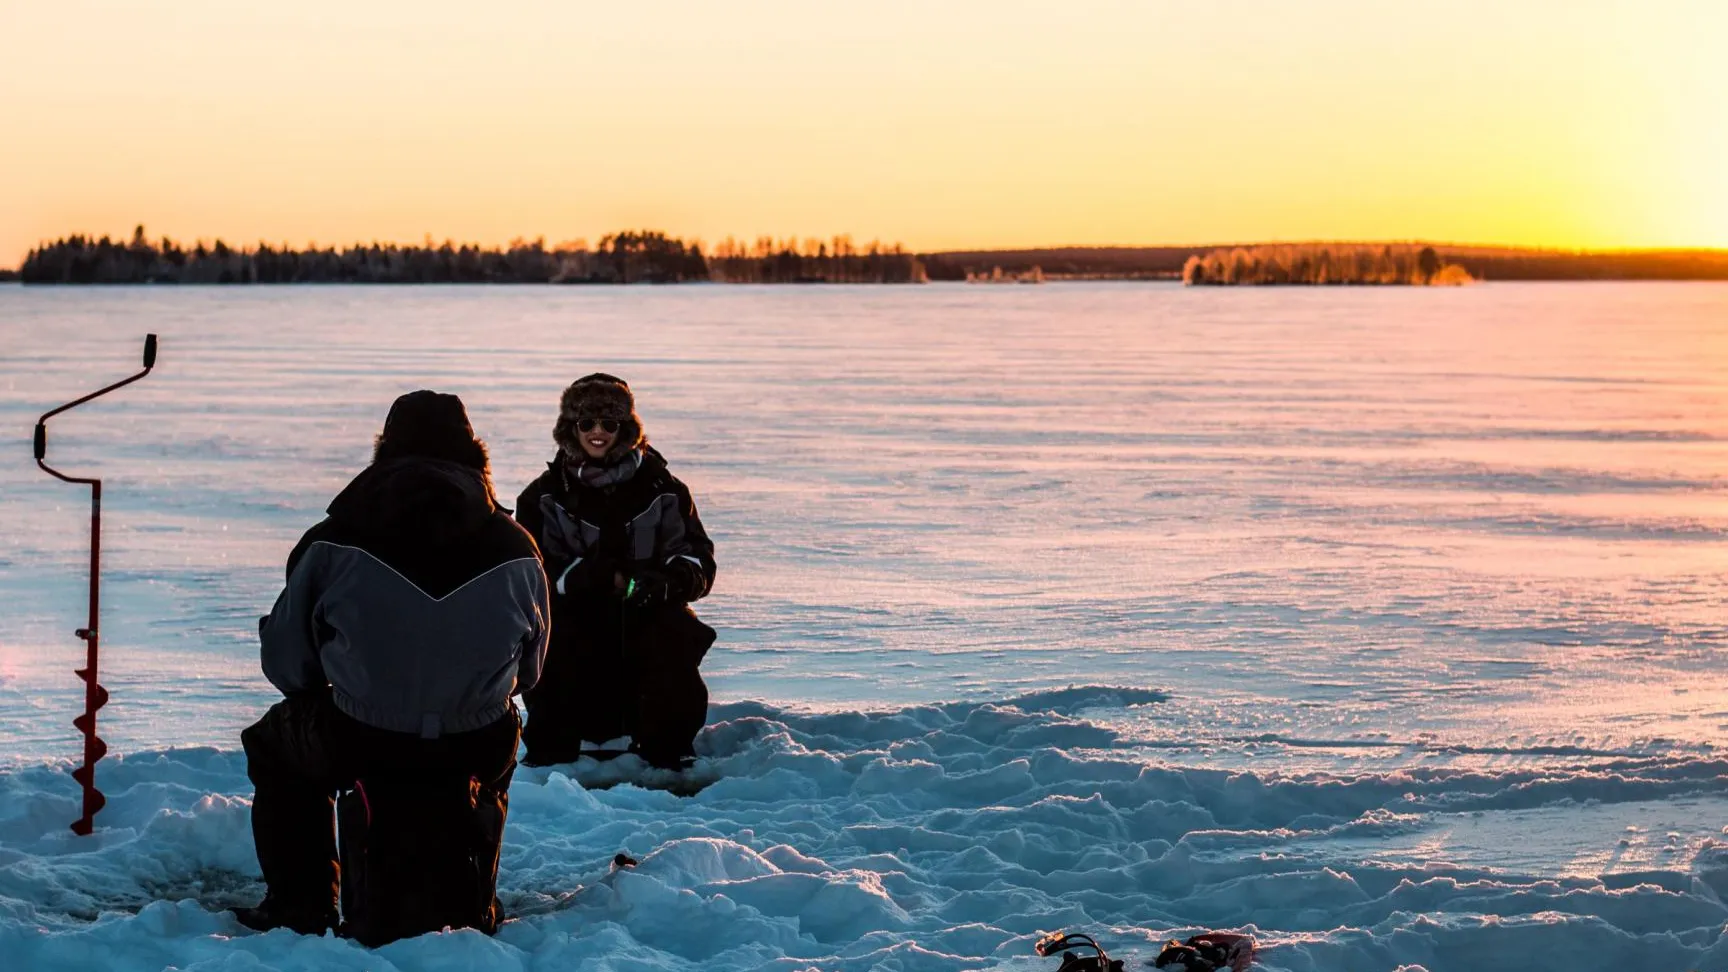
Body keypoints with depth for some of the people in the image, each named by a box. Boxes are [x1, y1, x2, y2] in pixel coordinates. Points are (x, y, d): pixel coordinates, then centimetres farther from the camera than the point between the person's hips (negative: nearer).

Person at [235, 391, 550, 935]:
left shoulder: (332, 543, -10)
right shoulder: (514, 549, -5)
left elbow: (287, 661, -1)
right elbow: (529, 669, 7)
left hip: (359, 746, -2)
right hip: (476, 750, 2)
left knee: (271, 744, 30)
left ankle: (300, 905, 28)